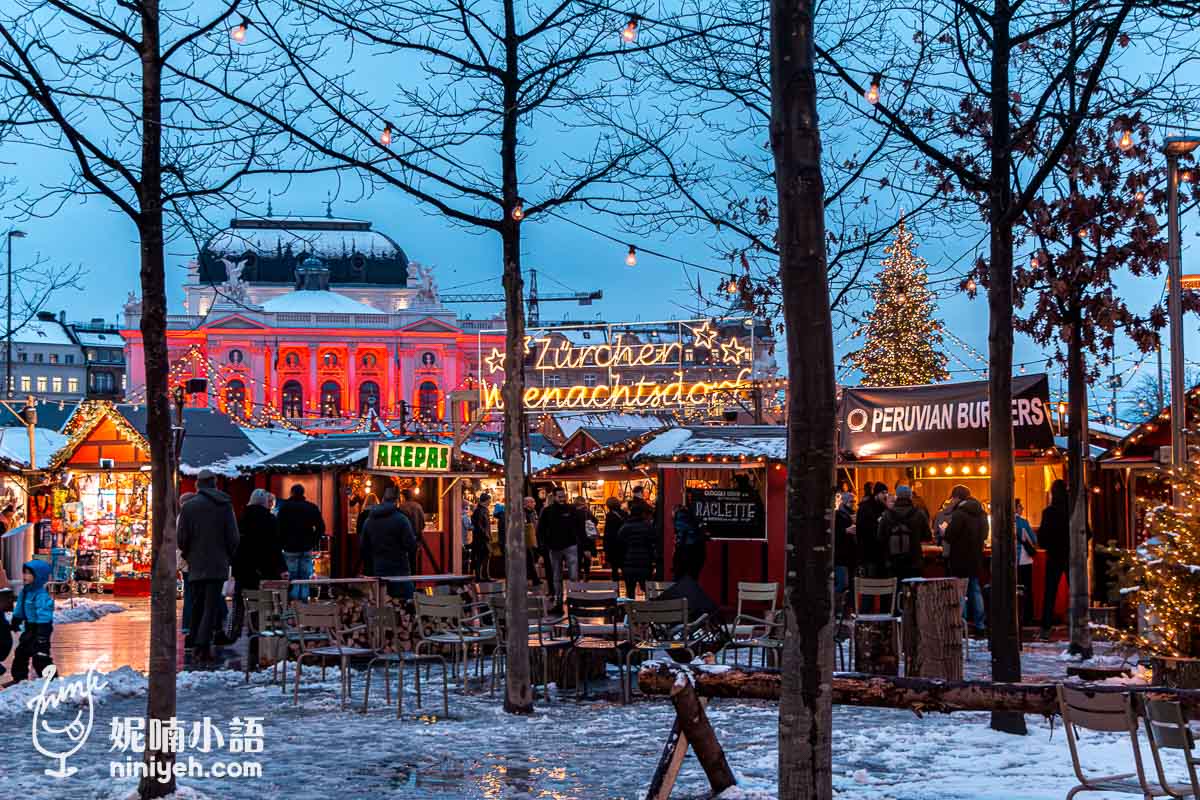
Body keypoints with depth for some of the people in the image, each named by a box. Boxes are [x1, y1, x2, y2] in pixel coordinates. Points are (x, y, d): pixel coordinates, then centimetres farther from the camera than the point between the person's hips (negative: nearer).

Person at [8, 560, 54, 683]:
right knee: (21, 652, 19)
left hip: (40, 628, -10)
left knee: (40, 657, -9)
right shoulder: (25, 591, 5)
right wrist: (15, 622, 23)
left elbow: (44, 617, -28)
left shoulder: (41, 595, -25)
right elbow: (19, 610, 18)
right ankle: (19, 678, 33)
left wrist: (42, 635, -30)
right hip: (29, 628, 10)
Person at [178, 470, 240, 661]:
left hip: (196, 566, 1)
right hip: (218, 565, -1)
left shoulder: (188, 507, -2)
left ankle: (195, 642, 18)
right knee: (211, 605, -3)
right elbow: (233, 538, -2)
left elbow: (182, 539, -2)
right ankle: (203, 646, -14)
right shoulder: (225, 505, -2)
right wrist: (228, 558, 14)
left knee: (197, 605, 14)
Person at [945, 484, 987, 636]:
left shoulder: (958, 514, -17)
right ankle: (980, 625, 16)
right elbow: (985, 534, 15)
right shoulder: (981, 513, 8)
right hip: (976, 559, 7)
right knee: (975, 591, 14)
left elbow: (950, 536, -20)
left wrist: (945, 531, 0)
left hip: (961, 560, -7)